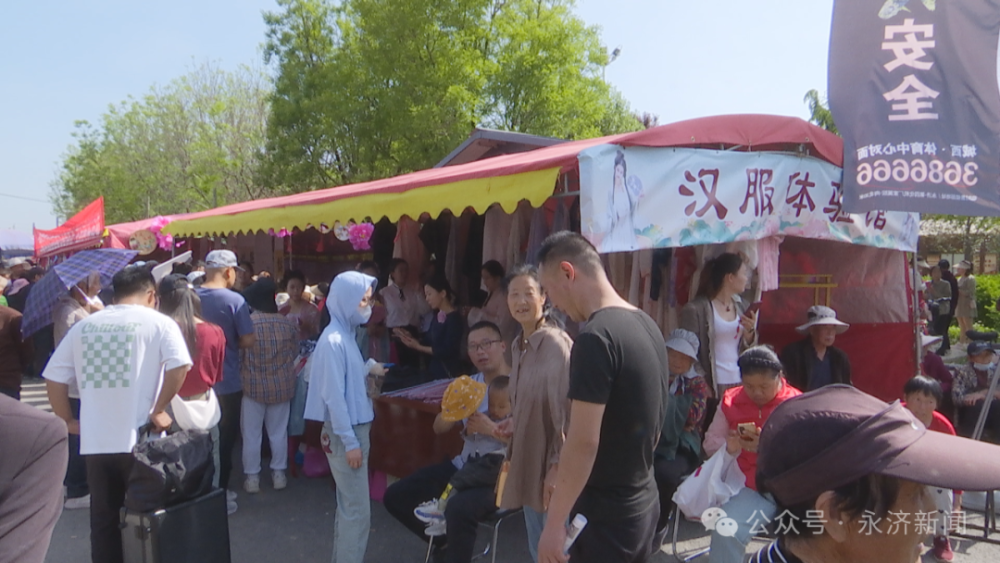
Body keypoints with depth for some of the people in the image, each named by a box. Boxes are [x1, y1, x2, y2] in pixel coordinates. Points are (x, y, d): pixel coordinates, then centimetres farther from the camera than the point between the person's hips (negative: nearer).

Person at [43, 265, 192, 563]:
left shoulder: (83, 326, 7)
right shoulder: (159, 322, -4)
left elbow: (54, 377, 6)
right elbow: (179, 366, -20)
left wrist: (68, 420, 14)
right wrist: (159, 410, -10)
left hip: (95, 440, 3)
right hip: (140, 439, -3)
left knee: (103, 519, 16)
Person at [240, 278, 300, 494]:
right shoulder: (288, 323, -6)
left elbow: (237, 356, -5)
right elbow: (294, 353, 4)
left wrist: (242, 376, 12)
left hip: (253, 386, -2)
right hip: (282, 386, 2)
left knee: (251, 434, 10)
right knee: (279, 432, 14)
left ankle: (252, 477, 17)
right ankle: (279, 474, 22)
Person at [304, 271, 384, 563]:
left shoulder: (346, 334, 9)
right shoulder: (334, 341, -20)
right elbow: (334, 397, -21)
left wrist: (368, 369, 8)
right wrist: (350, 442, -20)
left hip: (354, 429, 9)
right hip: (345, 434, -9)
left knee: (349, 506, 19)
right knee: (358, 510, -1)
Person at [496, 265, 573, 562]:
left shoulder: (557, 344, -19)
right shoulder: (519, 344, 7)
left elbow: (566, 411, -21)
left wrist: (558, 466, -21)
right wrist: (514, 425, 3)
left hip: (550, 462, -8)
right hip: (527, 458, 8)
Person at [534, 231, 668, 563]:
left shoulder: (595, 338, -22)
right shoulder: (648, 326, 6)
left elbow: (583, 442, -24)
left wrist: (554, 523, -17)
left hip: (605, 515, -8)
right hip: (643, 505, 8)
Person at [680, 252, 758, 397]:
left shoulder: (743, 307, 10)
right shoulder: (696, 309, -10)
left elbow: (750, 351, 14)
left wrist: (750, 331, -5)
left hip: (740, 383, 5)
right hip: (713, 386, -5)